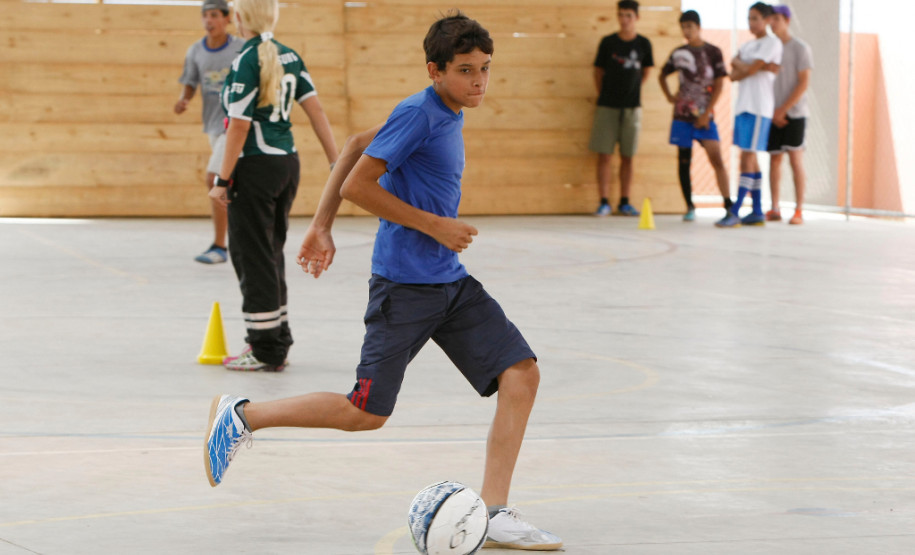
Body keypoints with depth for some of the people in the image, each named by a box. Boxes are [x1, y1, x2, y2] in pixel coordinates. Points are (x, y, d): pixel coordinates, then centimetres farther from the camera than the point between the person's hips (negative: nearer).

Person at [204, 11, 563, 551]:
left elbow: (357, 145, 18)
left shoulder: (449, 115, 11)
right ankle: (241, 415, 14)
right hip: (405, 284, -8)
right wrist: (433, 225, -15)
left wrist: (322, 225, 19)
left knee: (522, 374, -4)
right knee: (367, 413, -5)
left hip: (451, 282, 9)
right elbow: (357, 184, -18)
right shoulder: (418, 113, -15)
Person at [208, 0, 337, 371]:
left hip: (256, 165, -8)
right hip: (287, 162, 8)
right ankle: (278, 341, 23)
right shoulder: (288, 56, 7)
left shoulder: (247, 60, -14)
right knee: (271, 254, 17)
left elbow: (240, 125, -16)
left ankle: (266, 351, 3)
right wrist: (336, 163, 10)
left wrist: (223, 180, -12)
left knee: (252, 257, 1)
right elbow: (315, 110, 7)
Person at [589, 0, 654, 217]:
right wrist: (604, 95, 9)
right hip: (607, 106, -1)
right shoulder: (608, 42, -1)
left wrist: (631, 90, 12)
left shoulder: (643, 44, 1)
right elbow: (598, 72, 7)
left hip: (631, 106, 1)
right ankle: (604, 202, 0)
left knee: (627, 157, 4)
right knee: (604, 155, -3)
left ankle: (624, 203, 11)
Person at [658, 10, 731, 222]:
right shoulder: (678, 53, 8)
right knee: (683, 161, 5)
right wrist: (669, 96, 8)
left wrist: (706, 114, -9)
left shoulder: (713, 52, -2)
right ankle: (690, 207, 13)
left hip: (704, 116, -3)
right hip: (682, 115, 3)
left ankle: (728, 206, -15)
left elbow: (719, 85, -4)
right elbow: (662, 75, 24)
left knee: (716, 158, -13)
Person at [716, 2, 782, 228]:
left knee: (748, 158, -10)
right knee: (750, 159, 8)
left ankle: (734, 212, -13)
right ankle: (757, 212, 12)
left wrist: (739, 66, 5)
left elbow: (749, 70, -15)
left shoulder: (772, 43, -5)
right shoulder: (746, 46, 18)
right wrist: (761, 67, -8)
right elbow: (733, 73, 4)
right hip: (743, 106, 8)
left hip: (758, 108, -8)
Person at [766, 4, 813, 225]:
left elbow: (804, 83, -10)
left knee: (795, 159, -7)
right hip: (774, 115, 5)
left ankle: (799, 211, -4)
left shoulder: (800, 48, -5)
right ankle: (774, 209, 11)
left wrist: (783, 109, -14)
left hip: (794, 113, -5)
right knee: (774, 159, 5)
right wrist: (773, 113, -2)